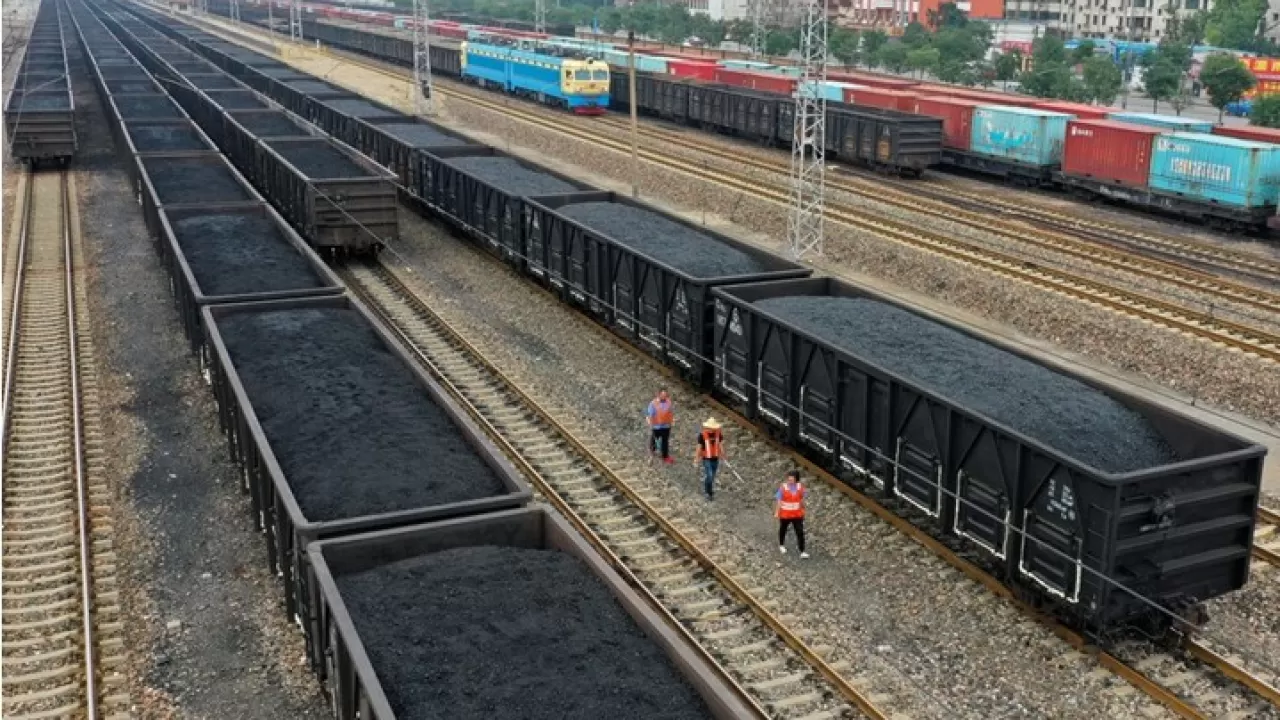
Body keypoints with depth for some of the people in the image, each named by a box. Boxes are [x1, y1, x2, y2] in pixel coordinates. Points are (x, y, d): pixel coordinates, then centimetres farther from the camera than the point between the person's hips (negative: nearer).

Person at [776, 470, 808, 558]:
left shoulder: (800, 487, -7)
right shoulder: (783, 488, -17)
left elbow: (802, 499, 7)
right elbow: (778, 500, -11)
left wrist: (803, 510, 15)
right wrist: (776, 512, -12)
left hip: (797, 515, 1)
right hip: (785, 515, -1)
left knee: (800, 532, -6)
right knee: (783, 530, 20)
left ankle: (802, 552, -3)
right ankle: (781, 545, 45)